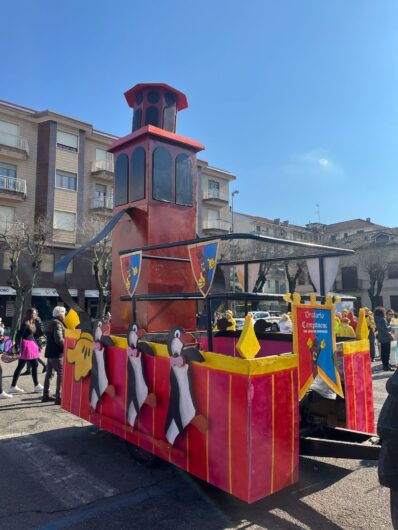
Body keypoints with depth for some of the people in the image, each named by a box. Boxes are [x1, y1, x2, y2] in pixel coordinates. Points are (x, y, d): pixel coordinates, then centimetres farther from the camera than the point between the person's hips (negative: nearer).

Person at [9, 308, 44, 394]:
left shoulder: (32, 323, 13)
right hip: (26, 346, -9)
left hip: (31, 346, 9)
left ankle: (37, 385, 15)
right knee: (20, 367, -2)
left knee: (34, 365, 9)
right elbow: (20, 336, -19)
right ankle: (13, 386, 7)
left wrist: (37, 346, 19)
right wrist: (19, 349, -24)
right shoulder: (25, 324, -13)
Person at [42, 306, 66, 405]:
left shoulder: (51, 323, 16)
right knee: (61, 374, -9)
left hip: (50, 352, 10)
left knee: (49, 373, 16)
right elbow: (59, 339, -24)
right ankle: (59, 397, -12)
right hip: (56, 353, -10)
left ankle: (46, 395, 24)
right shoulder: (57, 324, -15)